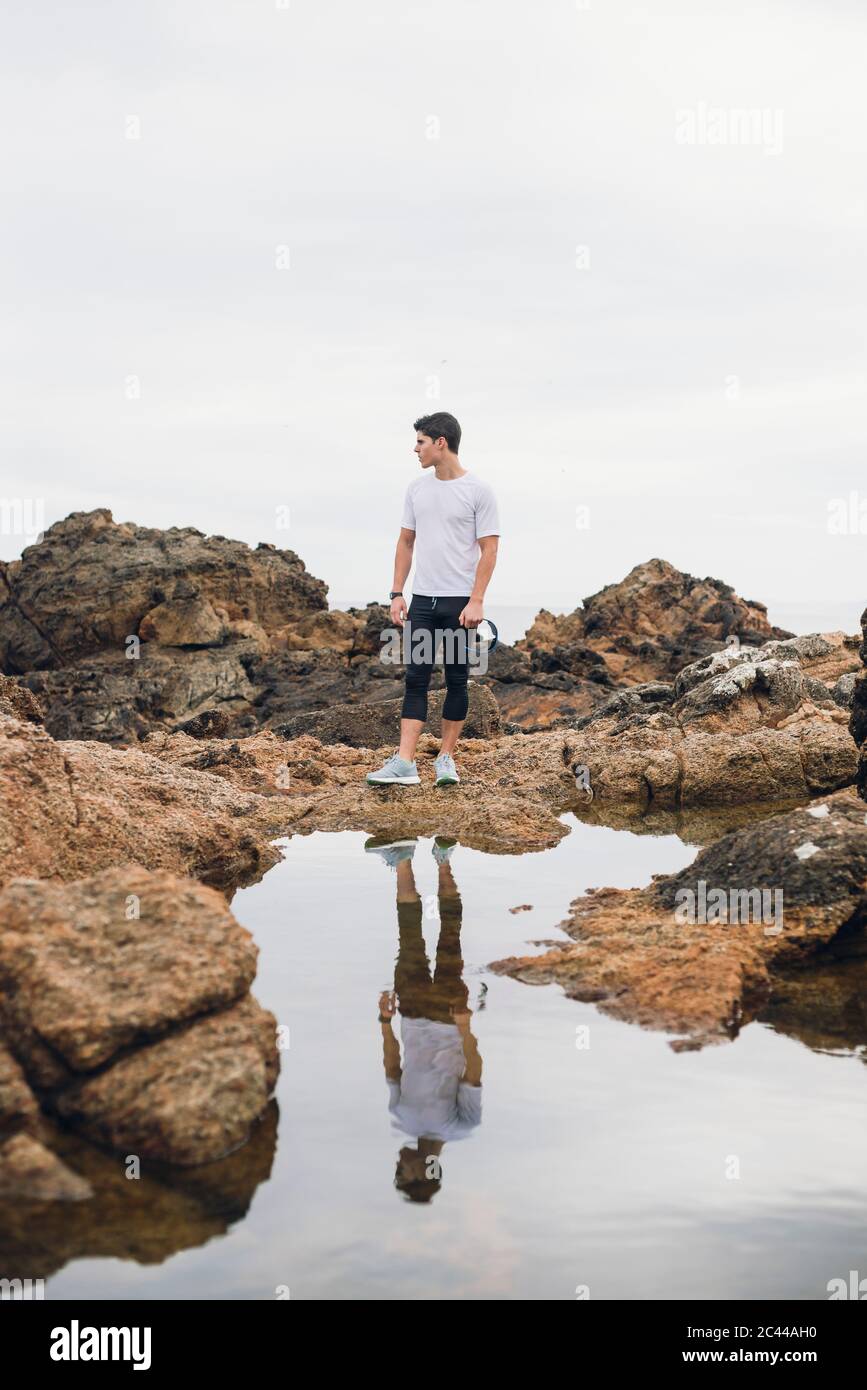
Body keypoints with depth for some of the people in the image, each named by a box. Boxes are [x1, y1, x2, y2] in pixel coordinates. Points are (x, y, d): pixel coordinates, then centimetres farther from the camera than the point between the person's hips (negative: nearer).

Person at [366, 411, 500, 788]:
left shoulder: (478, 491, -8)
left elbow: (489, 548, -10)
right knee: (416, 678, -1)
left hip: (460, 602, -5)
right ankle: (404, 762, -5)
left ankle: (446, 758, 15)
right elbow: (406, 542, 13)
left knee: (456, 680, 5)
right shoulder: (417, 488, 8)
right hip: (422, 600, 5)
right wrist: (397, 593, 6)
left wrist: (476, 601, -18)